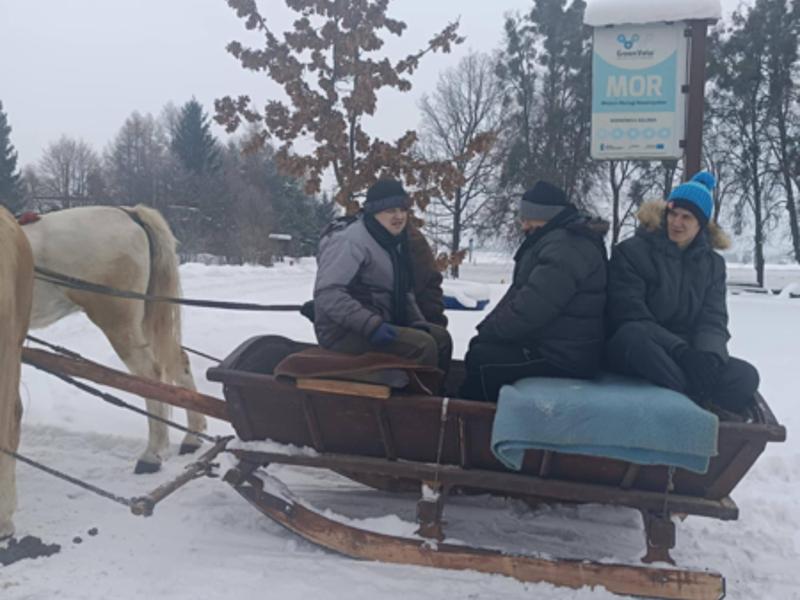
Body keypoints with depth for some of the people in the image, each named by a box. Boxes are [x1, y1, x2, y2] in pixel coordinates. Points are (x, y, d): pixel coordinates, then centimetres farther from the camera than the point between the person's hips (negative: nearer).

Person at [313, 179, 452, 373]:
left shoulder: (393, 242, 15)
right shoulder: (351, 241, -15)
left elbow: (402, 293, 19)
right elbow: (327, 293, -25)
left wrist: (418, 322, 0)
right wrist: (370, 324, -30)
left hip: (378, 325, 10)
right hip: (345, 331, -9)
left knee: (440, 336, 5)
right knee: (422, 345, -23)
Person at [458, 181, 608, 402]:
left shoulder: (567, 249, -20)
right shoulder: (556, 241, 15)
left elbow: (528, 310, -25)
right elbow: (520, 296, 14)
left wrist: (486, 332, -11)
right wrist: (486, 329, 3)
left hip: (563, 357, -10)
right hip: (551, 344, 10)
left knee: (481, 359, -13)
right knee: (482, 350, 6)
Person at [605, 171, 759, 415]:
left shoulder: (713, 263, 12)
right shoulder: (631, 251, -3)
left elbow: (714, 320, 0)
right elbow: (630, 315, -13)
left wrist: (709, 355, -25)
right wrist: (679, 350, -28)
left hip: (688, 355, 4)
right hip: (636, 353, -3)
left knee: (745, 376, -24)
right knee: (632, 335, -40)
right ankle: (701, 404, -35)